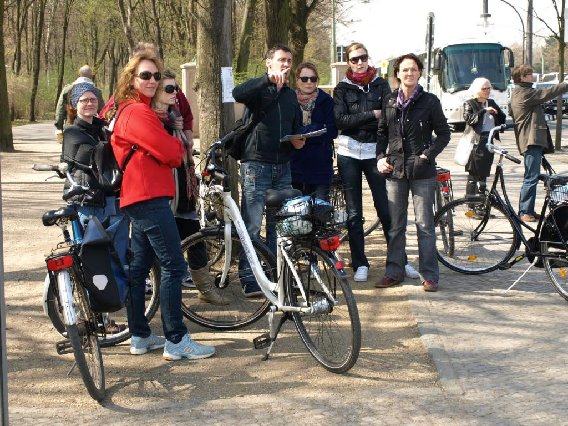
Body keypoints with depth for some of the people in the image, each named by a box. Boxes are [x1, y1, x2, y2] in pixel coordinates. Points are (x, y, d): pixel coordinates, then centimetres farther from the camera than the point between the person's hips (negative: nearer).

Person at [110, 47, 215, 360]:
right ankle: (176, 341, -8)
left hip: (137, 198, 11)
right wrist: (178, 148, 3)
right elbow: (169, 152, -17)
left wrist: (173, 148, 2)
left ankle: (140, 336, 20)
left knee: (139, 267, 13)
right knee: (173, 266, -9)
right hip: (149, 197, -11)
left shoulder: (127, 109, 19)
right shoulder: (137, 112, -14)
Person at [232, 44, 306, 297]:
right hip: (256, 164, -6)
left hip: (282, 167, 6)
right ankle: (249, 281, -6)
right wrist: (269, 79, -31)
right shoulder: (258, 88, -1)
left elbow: (297, 127, 27)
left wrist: (298, 140, 4)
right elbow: (238, 94, -24)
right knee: (252, 225, -8)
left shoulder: (291, 95, 20)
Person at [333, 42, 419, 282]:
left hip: (375, 151, 0)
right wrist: (372, 115, -11)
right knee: (354, 213, 3)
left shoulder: (381, 84, 8)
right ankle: (360, 264, 10)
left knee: (386, 209, -3)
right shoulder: (342, 89, 7)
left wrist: (357, 123, -15)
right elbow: (340, 120, -7)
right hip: (349, 153, 1)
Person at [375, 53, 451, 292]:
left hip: (422, 172, -3)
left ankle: (429, 275, 6)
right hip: (394, 169, 3)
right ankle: (394, 272, 17)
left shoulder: (429, 102, 0)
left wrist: (429, 154, -9)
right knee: (395, 225, 8)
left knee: (424, 225, 0)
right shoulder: (389, 102, 8)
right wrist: (380, 158, 3)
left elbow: (444, 133, 3)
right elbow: (382, 133, 17)